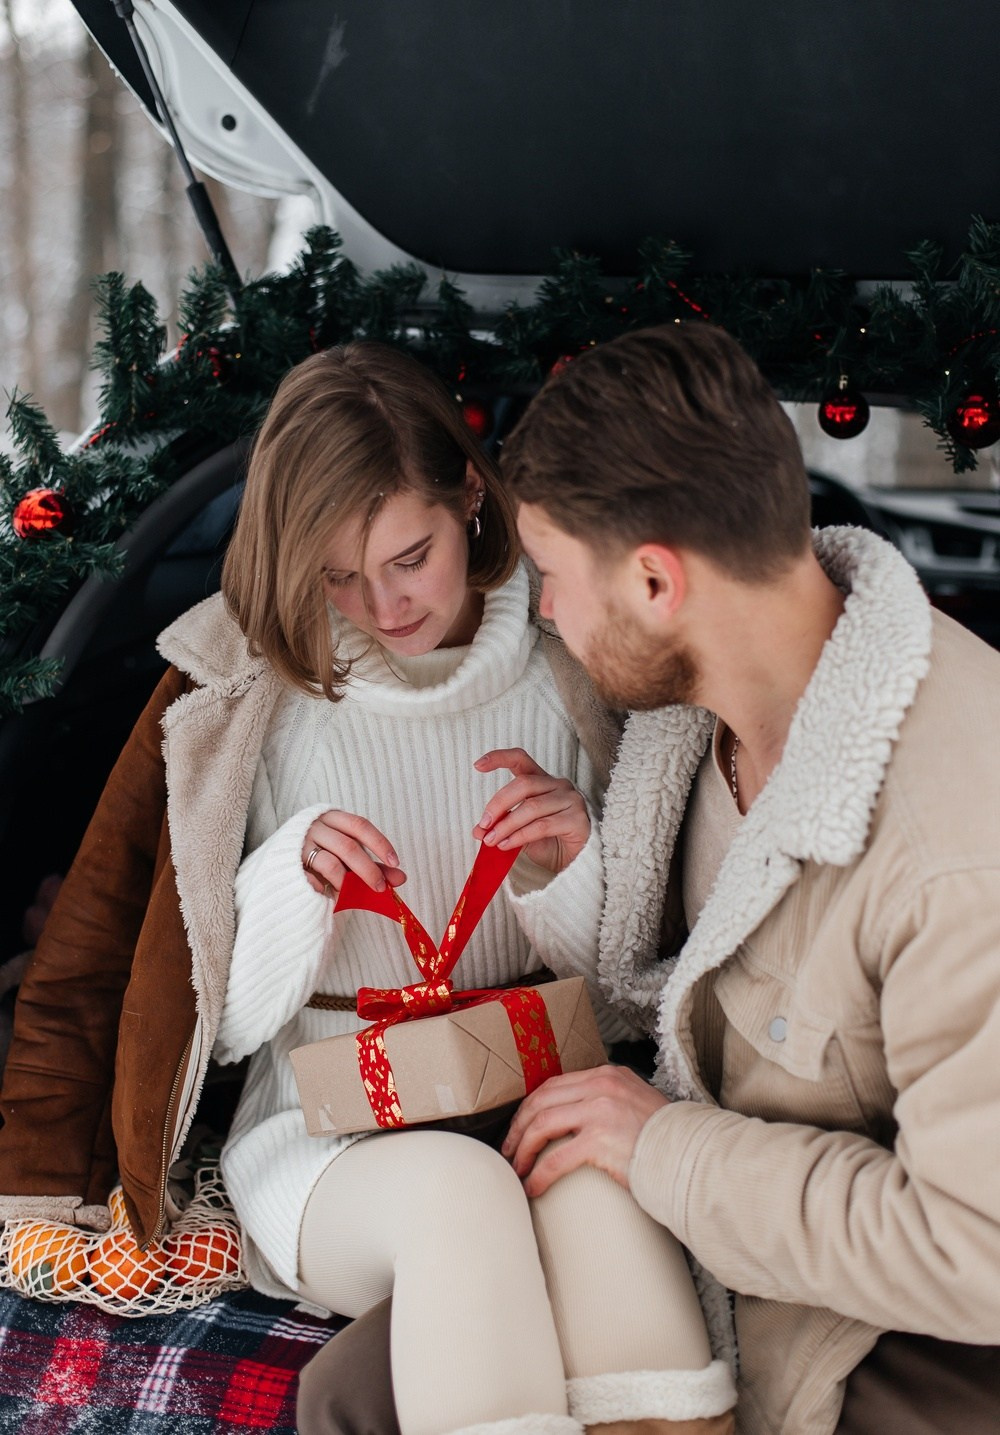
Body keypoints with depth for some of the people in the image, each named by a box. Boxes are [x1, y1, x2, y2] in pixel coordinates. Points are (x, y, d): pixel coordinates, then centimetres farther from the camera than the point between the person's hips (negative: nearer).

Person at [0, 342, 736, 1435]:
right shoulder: (236, 697, -1)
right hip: (327, 1129, -1)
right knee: (457, 1187, -37)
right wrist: (293, 881, -17)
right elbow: (174, 995, 3)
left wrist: (570, 872, -10)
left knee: (599, 1174, -36)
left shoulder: (565, 677, 4)